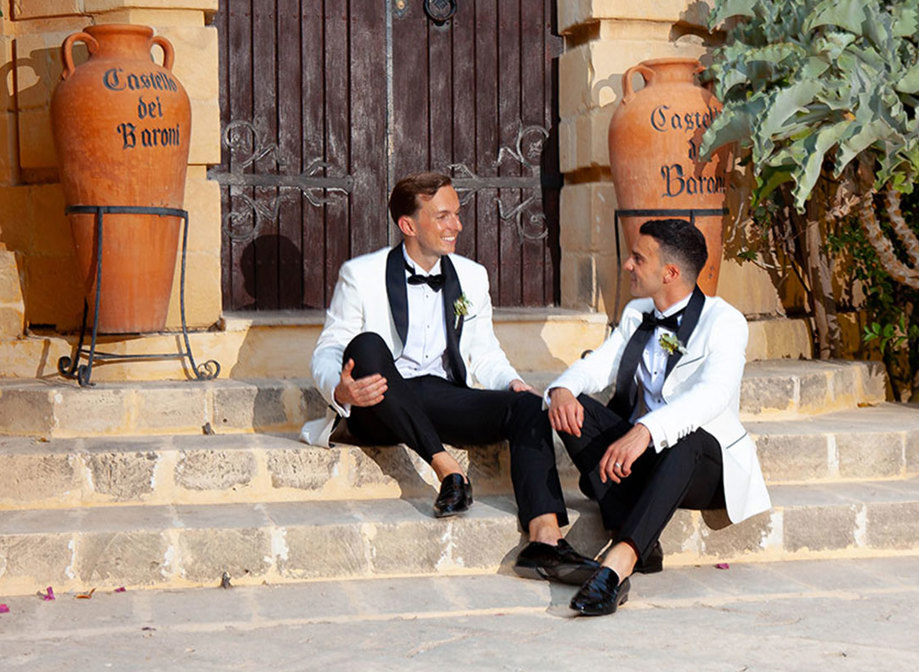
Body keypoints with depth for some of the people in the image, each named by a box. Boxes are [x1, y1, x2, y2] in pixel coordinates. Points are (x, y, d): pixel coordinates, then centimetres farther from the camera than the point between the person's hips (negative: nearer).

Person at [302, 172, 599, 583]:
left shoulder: (472, 276, 18)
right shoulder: (361, 275, 5)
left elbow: (485, 353, 21)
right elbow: (328, 352, 2)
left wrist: (512, 383, -2)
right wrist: (340, 391, -23)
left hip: (444, 400, 3)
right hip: (380, 410, -3)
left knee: (529, 407, -23)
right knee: (367, 345, -35)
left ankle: (544, 540, -41)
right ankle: (447, 469, -33)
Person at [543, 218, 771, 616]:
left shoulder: (723, 322, -11)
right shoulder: (637, 315, 12)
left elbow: (713, 393, -28)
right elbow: (598, 365, 7)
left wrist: (646, 431, -46)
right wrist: (563, 389, -20)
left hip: (707, 464, -6)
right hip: (639, 455, 6)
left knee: (687, 441, -40)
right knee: (574, 410, -18)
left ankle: (620, 559, -52)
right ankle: (635, 538, -29)